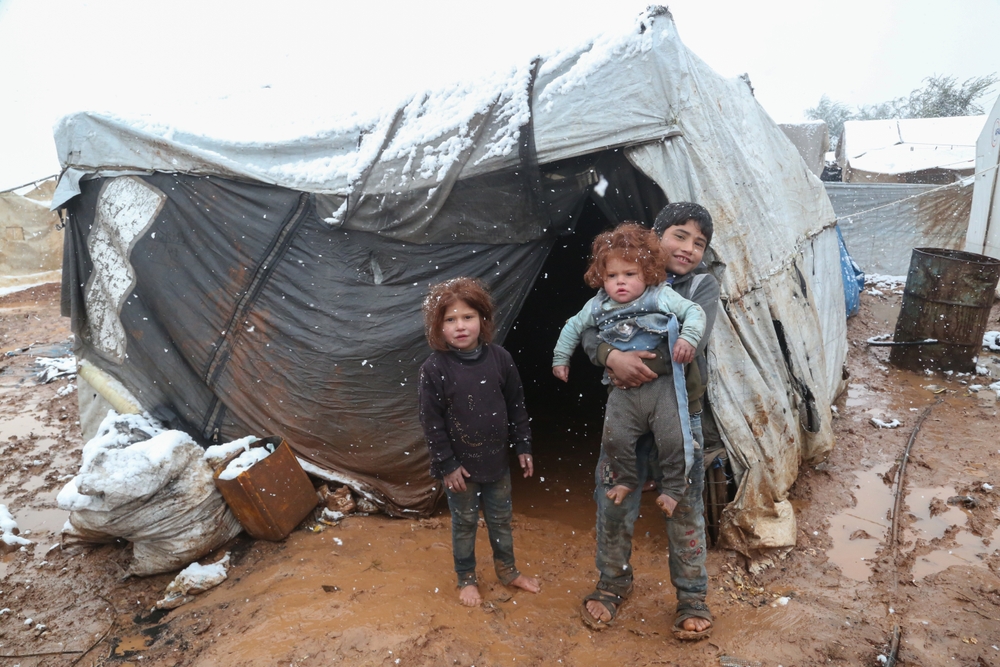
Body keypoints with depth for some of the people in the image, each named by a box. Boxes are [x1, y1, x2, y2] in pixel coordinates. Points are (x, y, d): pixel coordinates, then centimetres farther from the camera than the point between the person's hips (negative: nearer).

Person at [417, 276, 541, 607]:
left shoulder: (499, 358, -6)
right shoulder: (434, 369, -15)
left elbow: (516, 406, 2)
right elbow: (431, 421, -12)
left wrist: (523, 447, 5)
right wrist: (447, 464, -11)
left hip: (496, 459, 3)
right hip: (460, 464, -3)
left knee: (500, 519, 19)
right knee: (464, 524, 14)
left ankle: (508, 571, 40)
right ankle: (466, 580, 34)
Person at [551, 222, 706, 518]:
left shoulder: (662, 297, -3)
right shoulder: (598, 306, 5)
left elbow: (694, 312, -3)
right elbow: (574, 326, 19)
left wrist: (688, 337, -20)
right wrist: (560, 357, 21)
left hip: (662, 385, -2)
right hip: (623, 390, 2)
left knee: (673, 439, -8)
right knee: (615, 438, -4)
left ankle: (672, 488, 19)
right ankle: (624, 480, 26)